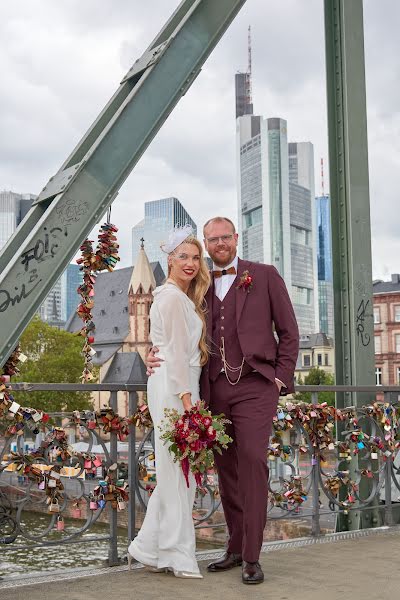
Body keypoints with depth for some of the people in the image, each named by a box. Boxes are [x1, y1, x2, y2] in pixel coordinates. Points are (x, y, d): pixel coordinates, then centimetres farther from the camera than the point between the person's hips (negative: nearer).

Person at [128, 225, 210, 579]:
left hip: (183, 385, 10)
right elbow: (175, 351, -14)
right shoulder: (172, 297, -8)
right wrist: (186, 397, -18)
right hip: (174, 387, -10)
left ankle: (148, 549, 17)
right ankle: (179, 556, 0)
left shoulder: (184, 297, 22)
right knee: (178, 470, -6)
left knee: (176, 472, 11)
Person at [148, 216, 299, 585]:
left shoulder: (265, 276, 6)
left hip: (254, 384, -4)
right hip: (215, 388, 4)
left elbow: (288, 331, 6)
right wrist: (158, 356, -5)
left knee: (252, 458, -17)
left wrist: (282, 378, -4)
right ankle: (236, 548, 18)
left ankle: (252, 557, -11)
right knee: (226, 468, 6)